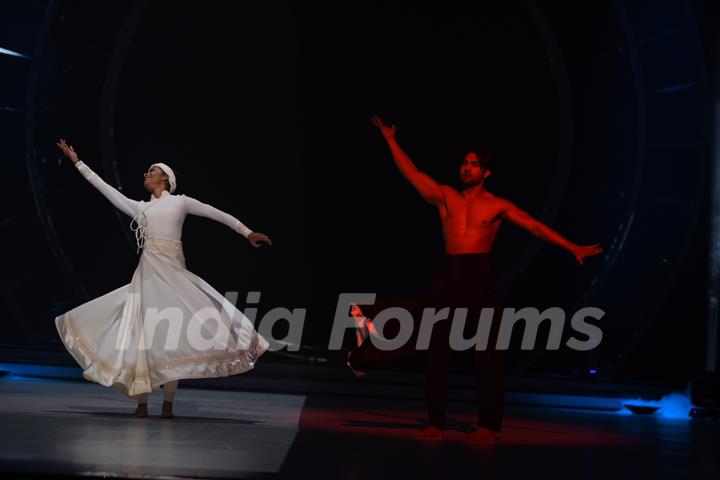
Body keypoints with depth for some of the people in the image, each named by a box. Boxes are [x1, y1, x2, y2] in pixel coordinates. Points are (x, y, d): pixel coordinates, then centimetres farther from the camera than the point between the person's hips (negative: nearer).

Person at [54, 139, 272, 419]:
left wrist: (248, 233, 13)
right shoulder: (139, 208, 19)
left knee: (173, 335, -8)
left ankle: (168, 402, -1)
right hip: (147, 275, 3)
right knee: (141, 333, -4)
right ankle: (141, 403, 1)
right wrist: (78, 162, 22)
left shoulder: (181, 201, 12)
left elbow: (218, 215, 14)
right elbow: (105, 188, 21)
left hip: (173, 274, -3)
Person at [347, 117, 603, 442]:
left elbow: (535, 227, -2)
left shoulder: (497, 205, 3)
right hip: (448, 276, 3)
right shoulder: (445, 196, 11)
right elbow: (412, 174, 10)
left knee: (486, 353, -1)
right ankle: (435, 421, 10)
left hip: (480, 277, -2)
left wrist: (573, 248, -8)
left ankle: (489, 425, 4)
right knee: (436, 348, 2)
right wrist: (391, 141, 8)